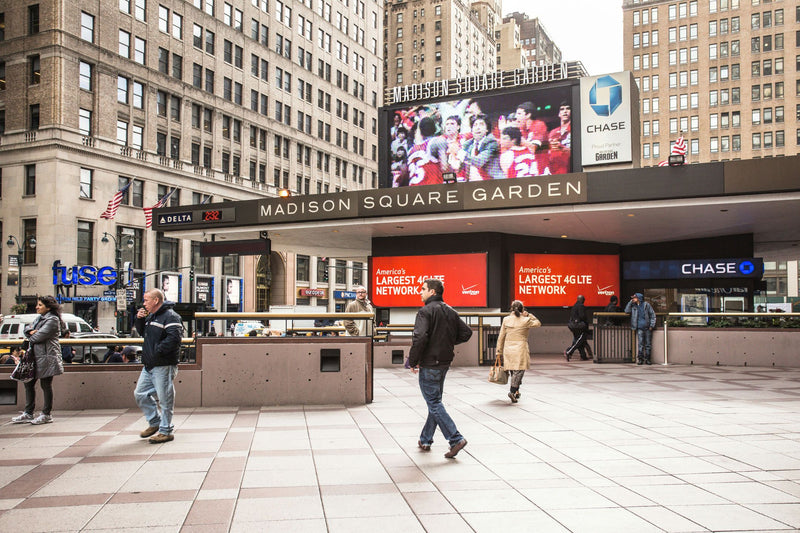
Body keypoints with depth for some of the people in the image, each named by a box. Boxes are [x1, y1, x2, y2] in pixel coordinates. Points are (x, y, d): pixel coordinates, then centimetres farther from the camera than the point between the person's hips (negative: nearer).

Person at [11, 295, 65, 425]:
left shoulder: (52, 320, -13)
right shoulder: (39, 318, 17)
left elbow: (39, 336, -19)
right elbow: (27, 328, 16)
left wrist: (31, 337, 2)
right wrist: (31, 331, -6)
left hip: (46, 357, -9)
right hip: (35, 356, 9)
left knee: (46, 385, -2)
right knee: (28, 383, 10)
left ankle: (46, 415, 8)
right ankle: (28, 414, 18)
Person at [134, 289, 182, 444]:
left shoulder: (170, 317, -13)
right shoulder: (150, 316, 17)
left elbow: (173, 339, -23)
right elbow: (143, 332, 31)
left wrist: (158, 352, -25)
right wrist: (139, 319, 13)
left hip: (164, 366, -10)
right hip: (149, 366, 10)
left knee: (164, 399, -3)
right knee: (140, 394, 15)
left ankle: (166, 432, 7)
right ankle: (155, 422, 29)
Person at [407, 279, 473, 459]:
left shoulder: (426, 311, -15)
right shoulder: (451, 311, 10)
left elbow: (419, 338, -26)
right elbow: (466, 333, 12)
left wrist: (413, 361, -15)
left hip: (429, 364, -8)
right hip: (445, 363, 8)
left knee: (434, 404, -2)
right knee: (435, 401, 17)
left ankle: (456, 439, -9)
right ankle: (425, 440, 27)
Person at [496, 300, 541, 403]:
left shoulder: (506, 320, 2)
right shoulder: (525, 320, -6)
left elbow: (501, 337, 6)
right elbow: (538, 323, 12)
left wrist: (499, 351, 12)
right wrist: (528, 315, 6)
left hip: (508, 349, 4)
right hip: (520, 349, -4)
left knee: (513, 372, 15)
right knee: (519, 371, -3)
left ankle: (516, 392, 24)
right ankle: (512, 391, -18)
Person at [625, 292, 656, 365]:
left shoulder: (646, 304, 5)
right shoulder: (633, 306, 14)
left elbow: (652, 315, 6)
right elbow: (627, 311, 5)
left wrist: (652, 325, -2)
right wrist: (631, 302, 2)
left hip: (647, 327, -1)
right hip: (639, 328, 1)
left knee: (648, 344, 2)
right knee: (640, 344, -9)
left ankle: (647, 359, 8)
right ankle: (640, 359, -6)